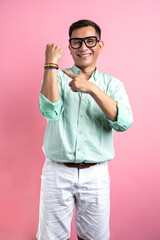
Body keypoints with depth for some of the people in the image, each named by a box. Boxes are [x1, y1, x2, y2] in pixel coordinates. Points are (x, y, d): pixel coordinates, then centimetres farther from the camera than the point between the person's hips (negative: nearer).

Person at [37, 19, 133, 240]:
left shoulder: (112, 84, 4)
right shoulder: (57, 78, 3)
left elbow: (124, 123, -14)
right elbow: (50, 112, -16)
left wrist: (91, 89, -23)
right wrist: (51, 64, -15)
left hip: (96, 174, 1)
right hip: (57, 172, 0)